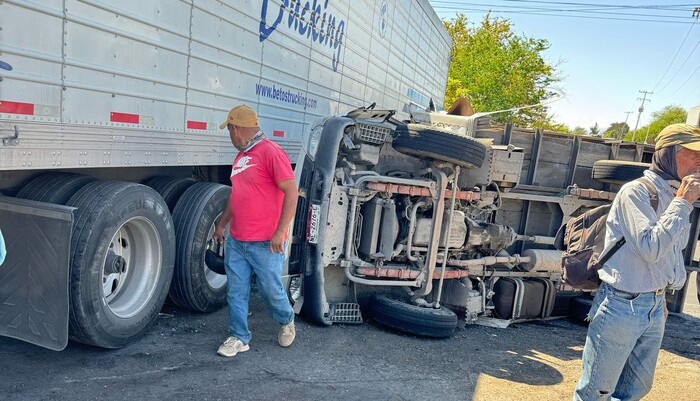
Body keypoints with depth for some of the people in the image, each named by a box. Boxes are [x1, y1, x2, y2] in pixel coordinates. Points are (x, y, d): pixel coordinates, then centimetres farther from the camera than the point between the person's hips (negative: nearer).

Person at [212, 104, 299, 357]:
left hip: (265, 244, -7)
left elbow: (291, 192, -18)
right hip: (235, 241, 8)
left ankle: (287, 322, 34)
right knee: (236, 293, 9)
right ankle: (239, 338, 22)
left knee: (271, 290, 7)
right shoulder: (240, 157, 14)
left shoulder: (271, 152, -13)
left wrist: (281, 231, -21)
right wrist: (221, 224, 27)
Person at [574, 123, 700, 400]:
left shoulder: (675, 196, 9)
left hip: (655, 306, 8)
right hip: (622, 305, -8)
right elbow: (651, 247, -25)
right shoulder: (636, 192, -15)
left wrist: (659, 298, 23)